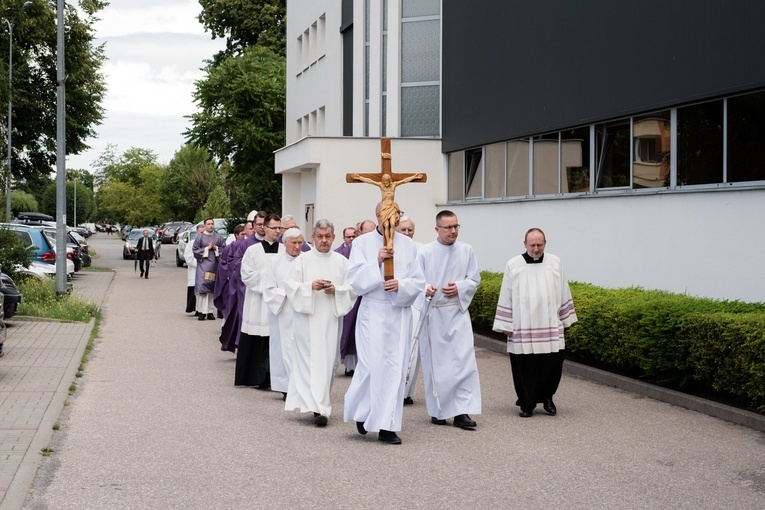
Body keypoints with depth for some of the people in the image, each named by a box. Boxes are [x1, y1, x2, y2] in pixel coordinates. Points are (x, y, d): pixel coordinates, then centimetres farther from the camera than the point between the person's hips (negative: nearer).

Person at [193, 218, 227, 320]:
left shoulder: (219, 237, 9)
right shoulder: (200, 237, 3)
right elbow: (195, 250, 0)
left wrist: (216, 248, -7)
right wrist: (207, 248, -8)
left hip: (214, 265, 3)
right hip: (203, 265, -3)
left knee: (211, 289, 5)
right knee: (202, 288, -12)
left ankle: (209, 311, 11)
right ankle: (202, 311, -10)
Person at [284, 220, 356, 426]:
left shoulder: (342, 262, 8)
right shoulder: (302, 260, 4)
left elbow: (352, 288, 6)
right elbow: (290, 285, 0)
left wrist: (336, 290, -12)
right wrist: (310, 286, -15)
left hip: (331, 319, 2)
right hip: (307, 318, -2)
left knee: (327, 362, 2)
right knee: (311, 361, -6)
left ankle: (318, 405, 12)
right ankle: (319, 407, -4)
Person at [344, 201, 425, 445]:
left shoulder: (407, 244, 7)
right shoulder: (362, 243, 2)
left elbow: (419, 281, 5)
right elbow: (354, 279, -4)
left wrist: (401, 285, -14)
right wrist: (376, 263, -16)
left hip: (400, 312, 2)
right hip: (373, 312, -2)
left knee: (395, 367, 0)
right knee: (372, 365, -8)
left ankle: (386, 426, 6)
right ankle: (361, 410, 19)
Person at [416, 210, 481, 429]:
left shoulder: (466, 251, 6)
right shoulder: (425, 252, -2)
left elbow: (474, 279, 9)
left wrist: (459, 288, -10)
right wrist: (424, 288, -24)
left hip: (457, 312, 2)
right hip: (432, 314, -1)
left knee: (464, 359, -9)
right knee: (435, 362, 4)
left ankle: (462, 411, -7)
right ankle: (437, 410, 17)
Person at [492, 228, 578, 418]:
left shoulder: (555, 263, 4)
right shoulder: (513, 266, -1)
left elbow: (563, 294, 12)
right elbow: (506, 297, 3)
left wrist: (565, 318, 14)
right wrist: (505, 325, 1)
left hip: (550, 327, 2)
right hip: (522, 329, -1)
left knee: (553, 363, 0)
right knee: (524, 366, 1)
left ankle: (547, 397, 24)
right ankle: (527, 404, 16)